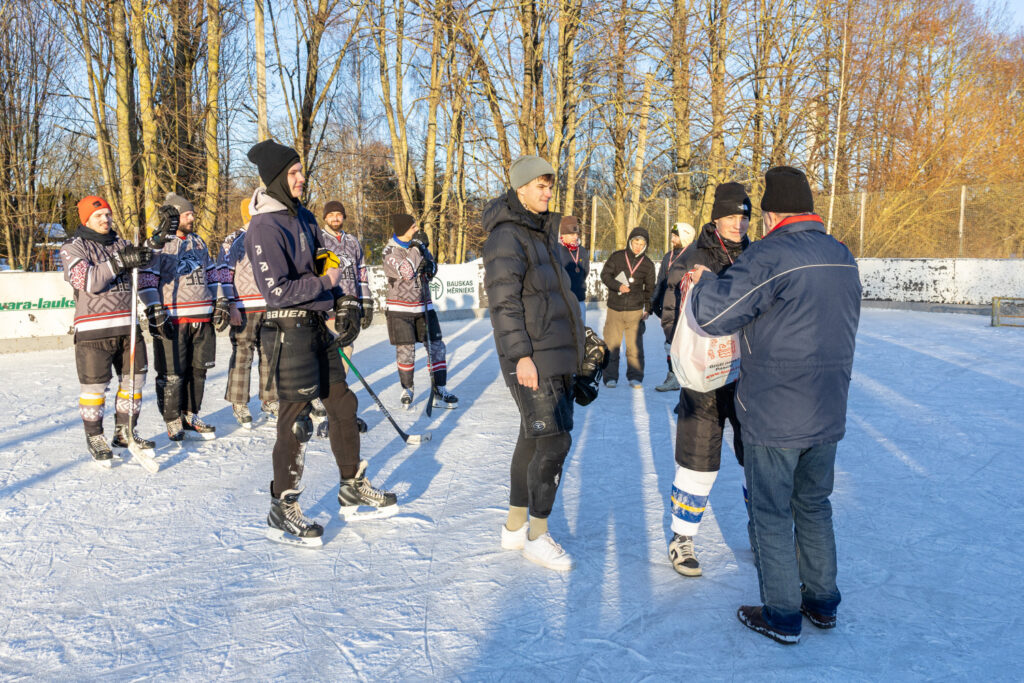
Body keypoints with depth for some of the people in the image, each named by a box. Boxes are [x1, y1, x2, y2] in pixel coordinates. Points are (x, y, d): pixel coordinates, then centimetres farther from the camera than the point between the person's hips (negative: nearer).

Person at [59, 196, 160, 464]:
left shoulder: (122, 244, 15)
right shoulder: (73, 248, -1)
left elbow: (143, 276, 16)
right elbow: (88, 281, -17)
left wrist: (154, 308, 3)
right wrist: (119, 262, -25)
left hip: (128, 325, 5)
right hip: (94, 329, -5)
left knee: (134, 379, 8)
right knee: (95, 385, -1)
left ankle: (124, 432, 22)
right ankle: (94, 437, 15)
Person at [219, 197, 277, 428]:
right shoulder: (233, 241, -1)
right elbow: (225, 276, -5)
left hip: (272, 308, 5)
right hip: (244, 308, -5)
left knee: (271, 353, 8)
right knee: (242, 354, -3)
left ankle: (270, 400, 19)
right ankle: (239, 403, 7)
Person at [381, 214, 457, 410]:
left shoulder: (419, 243, 8)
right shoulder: (390, 250, -10)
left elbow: (432, 268, 13)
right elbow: (406, 272, -24)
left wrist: (428, 266, -10)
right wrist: (416, 247, -17)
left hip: (424, 306, 5)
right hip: (400, 309, -5)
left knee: (436, 347, -1)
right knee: (405, 351, -2)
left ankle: (439, 391, 4)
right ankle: (407, 389, 20)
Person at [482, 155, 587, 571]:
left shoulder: (543, 233, 19)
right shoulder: (506, 237, -11)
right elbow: (504, 301, -19)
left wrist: (571, 351, 24)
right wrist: (521, 355, -24)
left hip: (556, 356, 10)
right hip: (531, 359, -9)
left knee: (533, 440, 13)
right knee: (554, 441, -10)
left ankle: (515, 528, 24)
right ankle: (536, 537, 3)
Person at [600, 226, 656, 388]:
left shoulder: (648, 264, 7)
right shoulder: (617, 257, 3)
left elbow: (649, 288, 15)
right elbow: (605, 274, 0)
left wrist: (648, 308, 9)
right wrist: (618, 286, -16)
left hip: (635, 310, 1)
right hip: (614, 309, 0)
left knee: (635, 345, -1)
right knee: (611, 344, 0)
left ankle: (635, 377, 11)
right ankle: (610, 377, 10)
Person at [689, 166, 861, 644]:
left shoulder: (770, 255, -18)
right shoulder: (844, 259, 8)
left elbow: (715, 315, -22)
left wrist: (704, 280, -3)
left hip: (773, 416, -7)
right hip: (828, 413, 8)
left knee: (770, 513, 6)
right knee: (814, 506, 20)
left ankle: (781, 616, 15)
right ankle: (822, 603, 31)